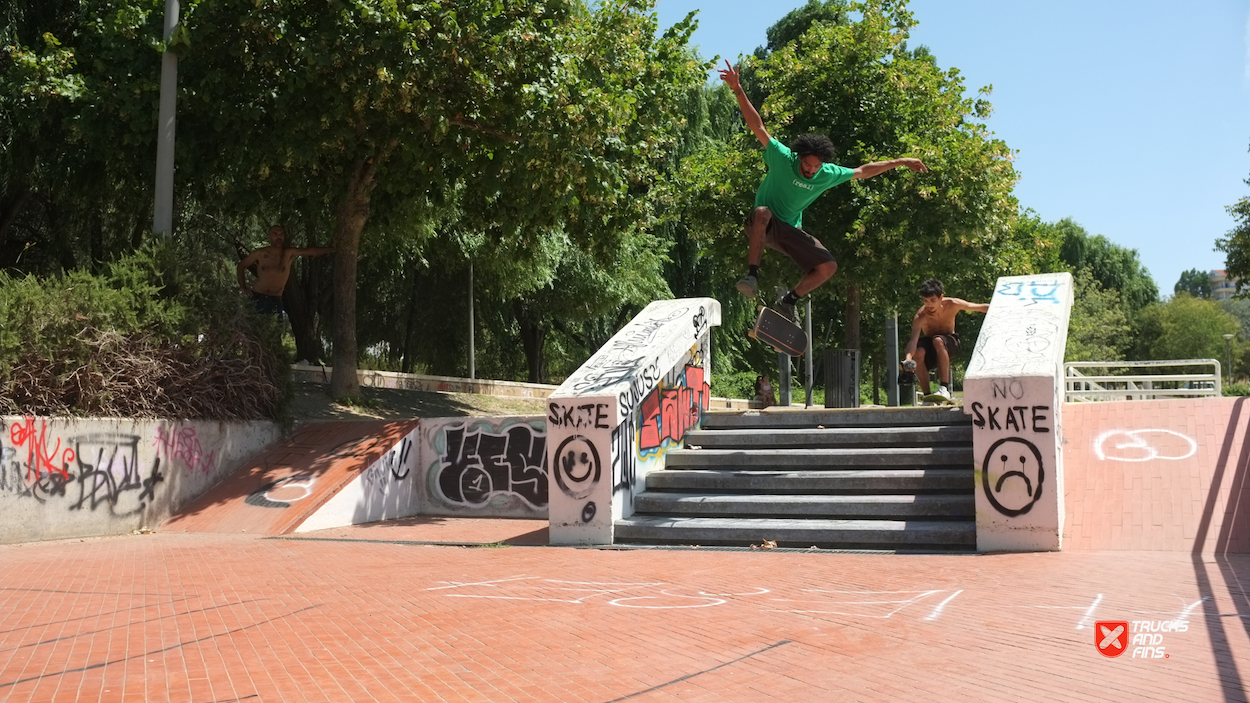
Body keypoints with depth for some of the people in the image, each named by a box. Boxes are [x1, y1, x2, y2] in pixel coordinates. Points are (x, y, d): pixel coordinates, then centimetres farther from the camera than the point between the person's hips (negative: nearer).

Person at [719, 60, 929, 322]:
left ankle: (788, 300, 9)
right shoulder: (782, 158, -16)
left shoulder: (829, 174, -3)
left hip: (790, 231, 5)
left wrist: (900, 162, 13)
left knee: (828, 266, -9)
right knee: (763, 212, -41)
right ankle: (752, 275, -37)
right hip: (762, 226, -5)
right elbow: (758, 127, -21)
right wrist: (738, 91, -30)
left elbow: (863, 171, 10)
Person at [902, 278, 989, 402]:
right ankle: (927, 395, -21)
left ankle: (945, 388, -37)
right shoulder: (920, 316, -26)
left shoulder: (952, 304, -20)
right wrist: (908, 358, -57)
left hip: (949, 342, 0)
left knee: (937, 340, -37)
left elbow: (981, 307, -7)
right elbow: (913, 340, -39)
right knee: (918, 353, -35)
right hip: (928, 343, 0)